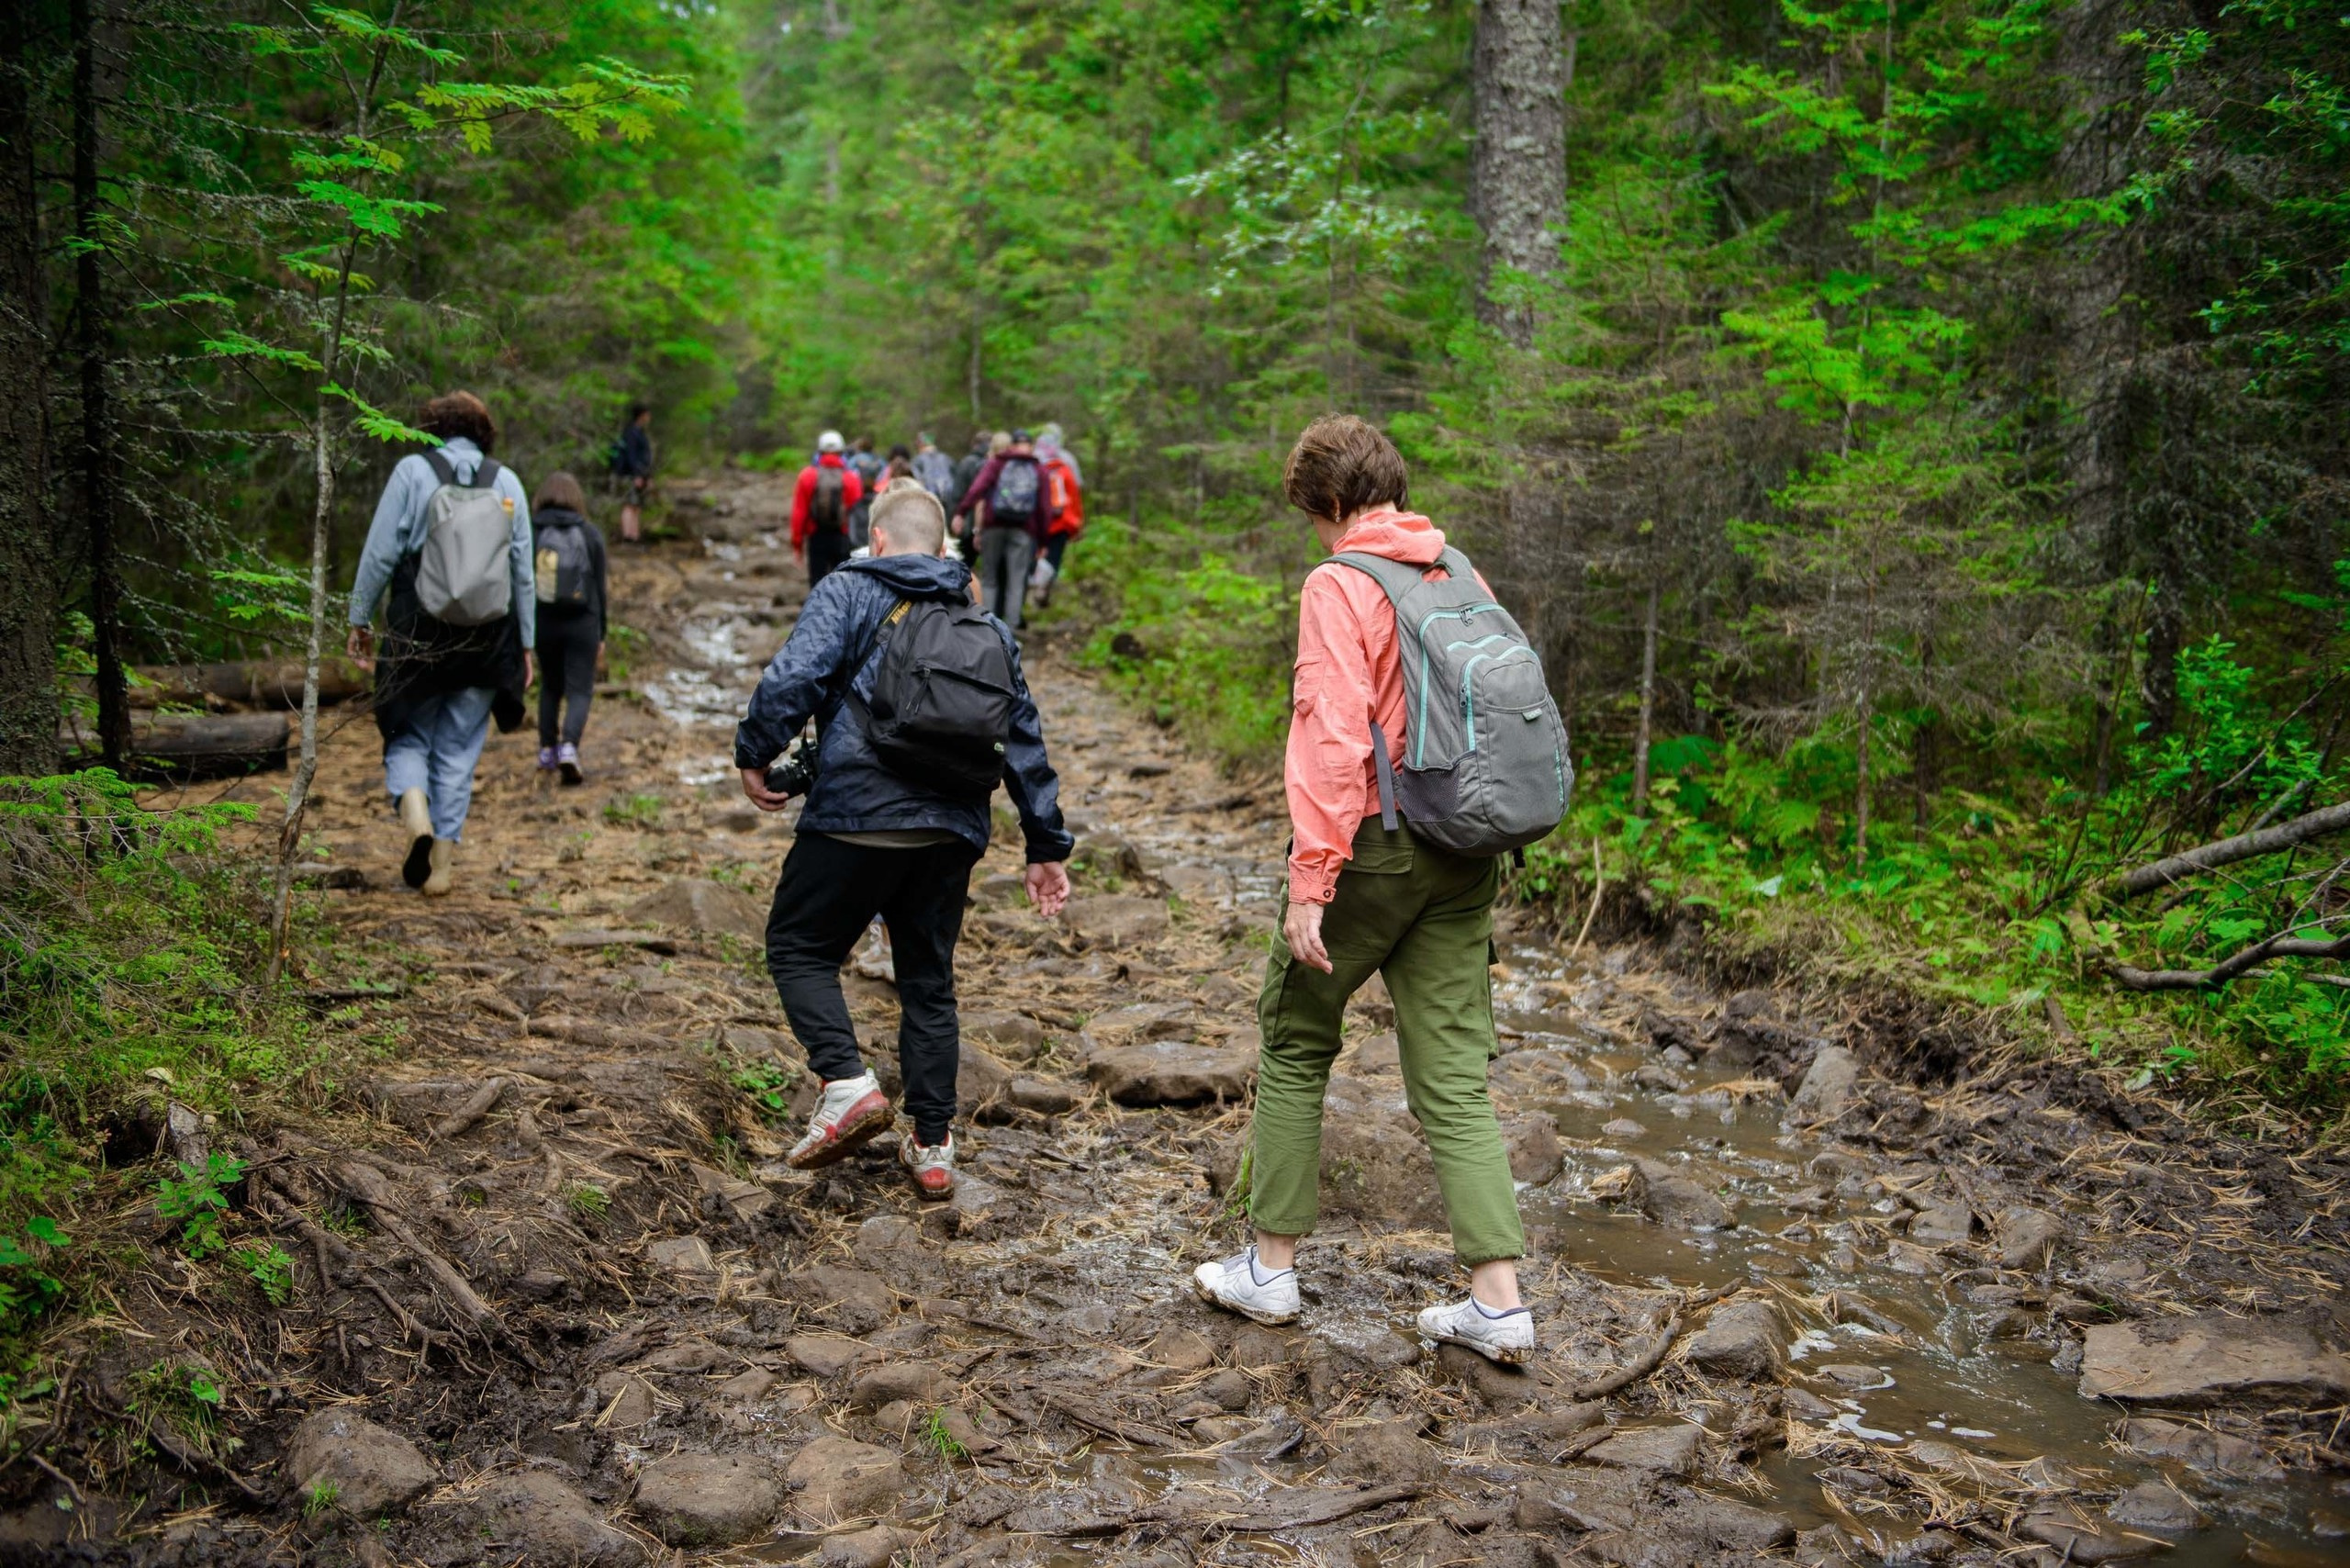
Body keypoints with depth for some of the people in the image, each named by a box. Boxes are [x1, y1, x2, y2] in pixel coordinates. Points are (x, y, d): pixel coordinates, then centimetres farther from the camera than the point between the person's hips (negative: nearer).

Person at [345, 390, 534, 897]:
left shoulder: (412, 472, -2)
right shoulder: (507, 482, 5)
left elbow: (380, 553, -5)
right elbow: (523, 572, 4)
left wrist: (360, 619, 4)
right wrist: (526, 644, 10)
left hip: (417, 633, -2)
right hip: (486, 642, 2)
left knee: (408, 738, 14)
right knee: (458, 751, 11)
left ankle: (415, 813, -15)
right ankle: (442, 862, 11)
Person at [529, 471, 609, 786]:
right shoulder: (591, 534, -2)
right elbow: (599, 588, 0)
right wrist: (601, 636, 7)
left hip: (542, 623, 2)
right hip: (581, 624, -1)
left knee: (550, 687, 21)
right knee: (580, 690, 2)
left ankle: (547, 750, 21)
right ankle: (569, 746, -19)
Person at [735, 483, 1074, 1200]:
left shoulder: (849, 591, 3)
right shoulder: (987, 626, 19)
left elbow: (795, 676, -14)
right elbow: (1025, 742, 18)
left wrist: (754, 755, -1)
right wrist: (1047, 847, 21)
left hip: (855, 817, -5)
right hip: (951, 831, 5)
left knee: (799, 948, 13)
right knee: (928, 981, 15)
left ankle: (848, 1083, -6)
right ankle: (933, 1147, 17)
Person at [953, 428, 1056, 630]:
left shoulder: (997, 463, 8)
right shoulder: (1039, 470, 10)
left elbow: (978, 488, -8)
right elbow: (1045, 508, 5)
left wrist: (961, 512, -13)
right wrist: (1043, 541, 9)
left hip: (994, 526, 0)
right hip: (1024, 531, 0)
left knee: (988, 580, 9)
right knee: (1016, 583, 2)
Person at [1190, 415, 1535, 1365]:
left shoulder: (1339, 586, -10)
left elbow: (1332, 739, -19)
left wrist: (1311, 882, -19)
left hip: (1373, 846, -6)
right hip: (1463, 857, 6)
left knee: (1294, 1045, 13)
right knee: (1455, 1080, 8)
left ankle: (1272, 1267, 21)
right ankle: (1498, 1301, 5)